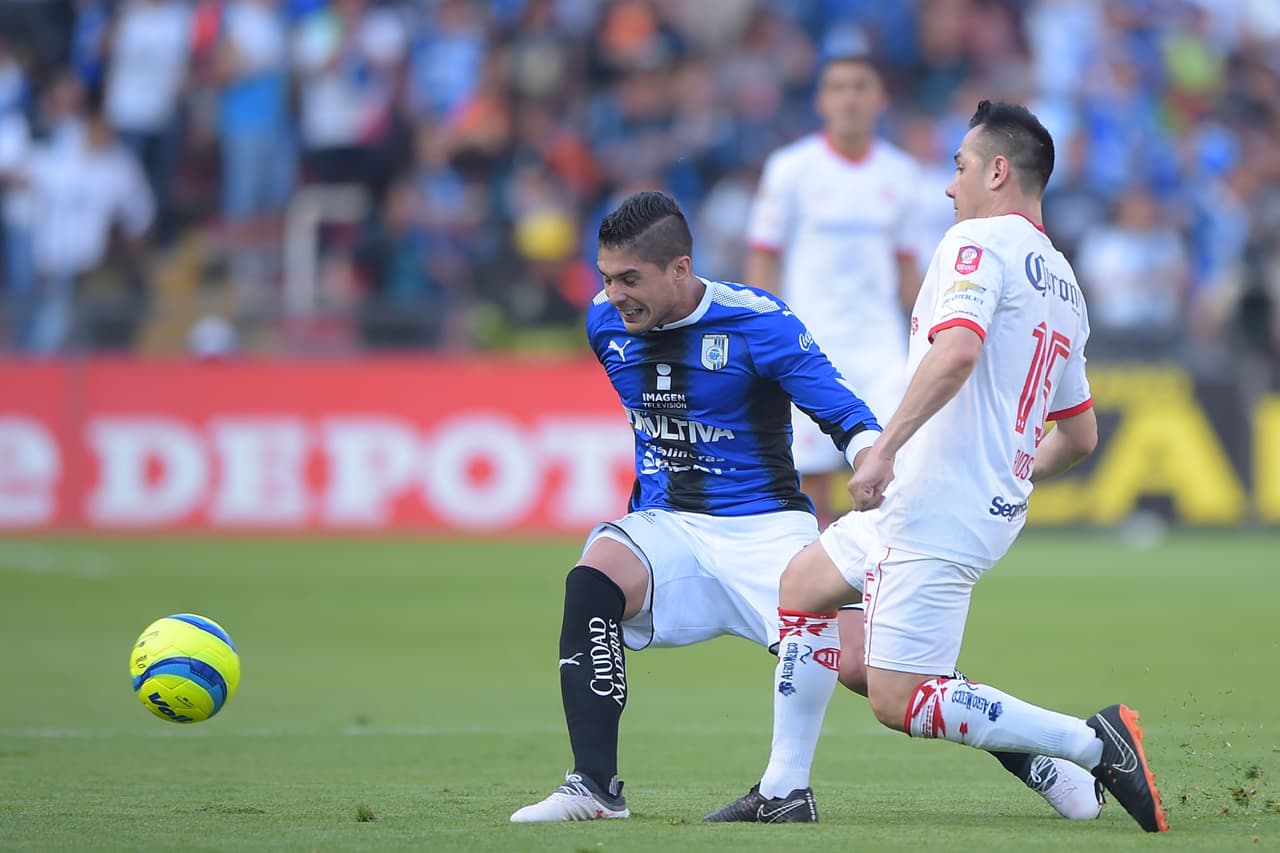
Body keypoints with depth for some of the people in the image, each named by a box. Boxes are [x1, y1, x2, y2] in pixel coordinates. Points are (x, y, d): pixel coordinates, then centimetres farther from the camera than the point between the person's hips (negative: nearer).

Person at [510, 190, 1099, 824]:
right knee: (594, 578, -30)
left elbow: (844, 414, -14)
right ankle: (595, 787, -29)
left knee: (864, 666, -17)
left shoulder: (757, 322, -13)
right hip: (666, 529, 4)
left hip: (765, 528, -4)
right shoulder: (607, 323, 2)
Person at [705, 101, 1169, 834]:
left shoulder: (980, 244, -10)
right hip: (997, 503, 10)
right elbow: (1081, 437, 22)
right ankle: (784, 791, 23)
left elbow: (956, 352, -29)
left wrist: (885, 449, -27)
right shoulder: (1064, 284, 18)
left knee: (900, 703, -11)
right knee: (804, 585, 24)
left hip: (938, 511, -10)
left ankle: (1095, 741, -15)